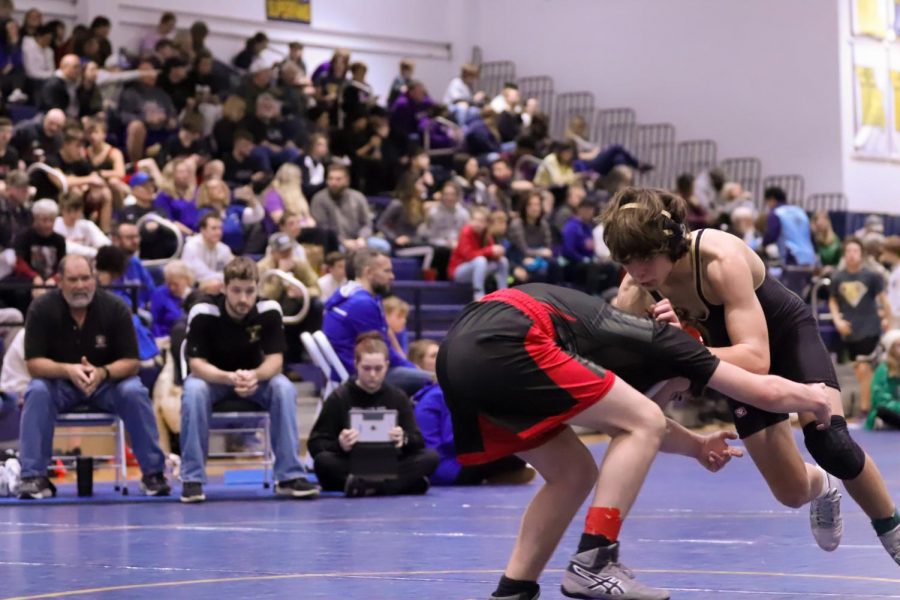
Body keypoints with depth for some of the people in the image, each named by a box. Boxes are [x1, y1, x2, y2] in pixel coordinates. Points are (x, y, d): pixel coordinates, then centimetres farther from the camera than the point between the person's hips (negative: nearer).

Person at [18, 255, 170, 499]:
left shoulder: (116, 308, -14)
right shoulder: (42, 309, -14)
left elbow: (131, 362, -14)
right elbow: (34, 363, -17)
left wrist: (102, 373, -35)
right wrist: (68, 370, -37)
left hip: (108, 381, 0)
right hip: (59, 383, 0)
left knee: (135, 393, -30)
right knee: (37, 393, -32)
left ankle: (153, 472, -17)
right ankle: (34, 476, -26)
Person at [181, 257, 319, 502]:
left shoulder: (269, 311, -19)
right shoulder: (203, 313, -24)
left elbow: (274, 359, -18)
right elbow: (196, 363, -25)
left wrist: (254, 376, -42)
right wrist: (229, 378, -45)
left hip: (255, 377, 2)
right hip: (212, 377, -2)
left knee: (285, 388, -29)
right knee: (193, 391, -35)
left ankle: (289, 476, -21)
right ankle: (192, 479, -26)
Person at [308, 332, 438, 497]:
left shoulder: (398, 398, 10)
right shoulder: (339, 398, 2)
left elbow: (418, 440, 3)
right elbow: (315, 444, -3)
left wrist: (405, 439, -22)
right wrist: (339, 445, -26)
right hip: (349, 467, -2)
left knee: (431, 457, -20)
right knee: (323, 460, -34)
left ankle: (365, 485, -33)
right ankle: (404, 482, -35)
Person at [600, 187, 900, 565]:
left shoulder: (721, 259, -38)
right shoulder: (634, 295, -24)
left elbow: (757, 358, -44)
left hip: (789, 335, -4)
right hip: (739, 356, 4)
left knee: (828, 442, -26)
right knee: (792, 492, -1)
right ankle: (824, 490, 39)